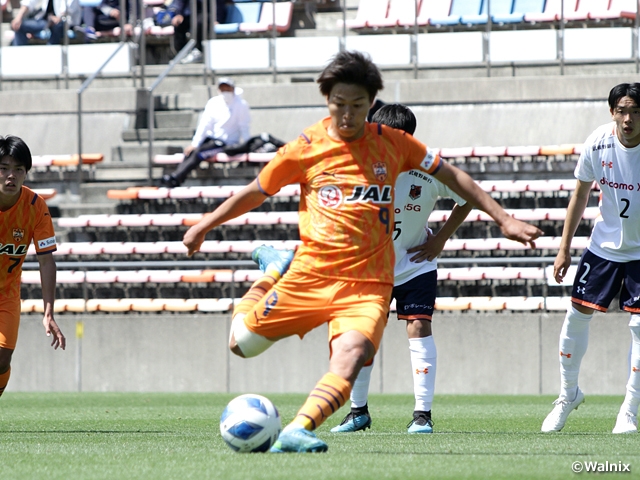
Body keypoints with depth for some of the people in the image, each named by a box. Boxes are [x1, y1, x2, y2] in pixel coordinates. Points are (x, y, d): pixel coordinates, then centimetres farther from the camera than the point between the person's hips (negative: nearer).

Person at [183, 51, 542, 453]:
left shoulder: (393, 143, 6)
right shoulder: (306, 148, 3)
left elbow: (451, 176, 16)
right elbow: (256, 193, 17)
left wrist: (503, 219, 13)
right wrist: (204, 226, 23)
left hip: (368, 284, -1)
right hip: (310, 274, 1)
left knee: (349, 359, -28)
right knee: (243, 342, 3)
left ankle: (296, 433, -41)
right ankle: (273, 274, 30)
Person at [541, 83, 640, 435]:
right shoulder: (597, 143, -13)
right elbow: (581, 193, 2)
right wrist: (564, 247, 4)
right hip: (604, 243, 3)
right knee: (577, 313, 4)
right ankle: (568, 394, 25)